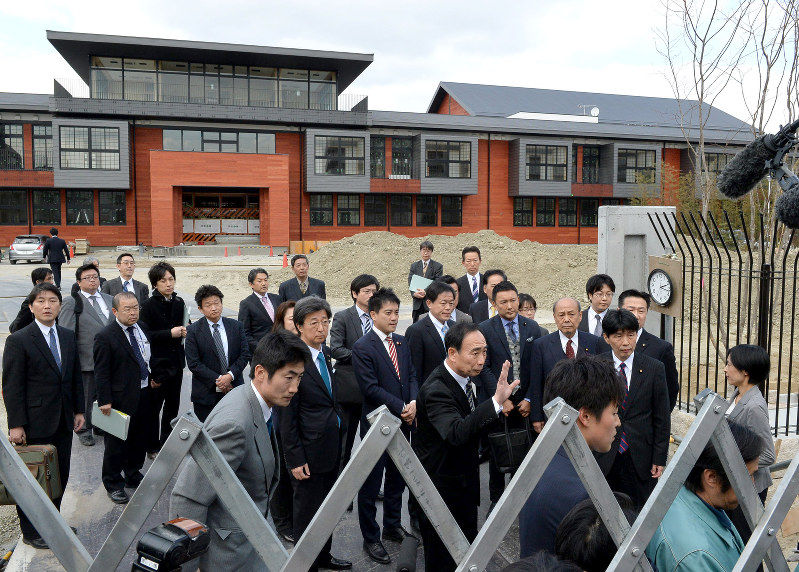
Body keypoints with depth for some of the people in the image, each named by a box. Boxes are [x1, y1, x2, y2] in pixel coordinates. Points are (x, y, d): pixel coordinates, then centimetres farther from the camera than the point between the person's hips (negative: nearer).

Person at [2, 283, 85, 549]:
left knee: (60, 476, 14)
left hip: (63, 422, 6)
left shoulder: (68, 337, 8)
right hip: (35, 424, -6)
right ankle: (31, 532, 22)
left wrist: (79, 410, 11)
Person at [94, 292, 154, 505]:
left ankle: (133, 474, 37)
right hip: (120, 398, -7)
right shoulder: (105, 337, -15)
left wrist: (153, 378, 12)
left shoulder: (142, 329, 6)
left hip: (144, 395, 7)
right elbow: (101, 372, -14)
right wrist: (104, 401, -16)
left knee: (139, 439, 18)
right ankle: (113, 483, 23)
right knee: (116, 442, 6)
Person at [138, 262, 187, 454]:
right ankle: (152, 446, 18)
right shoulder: (149, 305, -10)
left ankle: (167, 442, 28)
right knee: (154, 405, 3)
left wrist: (186, 331, -2)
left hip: (176, 361, 6)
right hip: (157, 362, -6)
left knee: (173, 404, 14)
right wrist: (170, 333, -21)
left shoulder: (179, 302, 7)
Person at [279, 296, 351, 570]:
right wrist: (295, 459, -18)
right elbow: (287, 416, -18)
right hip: (309, 450, -8)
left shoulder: (324, 352, 5)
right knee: (307, 511, 10)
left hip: (332, 445, 8)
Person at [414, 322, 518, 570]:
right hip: (441, 488, -8)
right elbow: (456, 433, -47)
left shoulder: (465, 377, 0)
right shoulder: (436, 389, -29)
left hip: (465, 483, 9)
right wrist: (496, 402, -53)